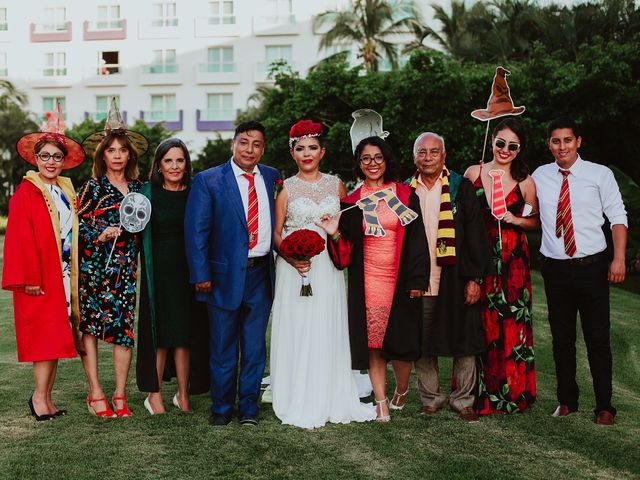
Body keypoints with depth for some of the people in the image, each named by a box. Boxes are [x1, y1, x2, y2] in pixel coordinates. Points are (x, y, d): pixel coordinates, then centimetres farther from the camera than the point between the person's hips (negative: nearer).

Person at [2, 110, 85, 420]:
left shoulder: (67, 192, 13)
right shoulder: (26, 192, -7)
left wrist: (74, 273, 9)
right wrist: (30, 278, -17)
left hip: (64, 274, 7)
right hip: (40, 276, -7)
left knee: (57, 337, 8)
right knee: (46, 336, -7)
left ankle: (46, 398, 15)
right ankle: (40, 397, 2)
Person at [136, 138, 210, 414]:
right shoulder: (148, 193, 2)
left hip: (188, 272, 1)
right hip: (158, 273, -1)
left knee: (185, 333, 7)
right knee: (158, 333, 4)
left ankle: (183, 394, 17)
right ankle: (154, 394, 14)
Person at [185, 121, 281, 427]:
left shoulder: (273, 178, 7)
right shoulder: (208, 181, -4)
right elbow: (196, 230, -6)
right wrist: (201, 275, -10)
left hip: (261, 274, 3)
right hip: (225, 275, -3)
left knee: (255, 346, 10)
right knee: (223, 347, 8)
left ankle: (249, 406, 24)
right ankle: (221, 408, 23)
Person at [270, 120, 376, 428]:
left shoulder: (336, 185, 10)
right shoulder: (285, 188, 3)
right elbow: (276, 232, 1)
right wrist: (292, 258, -15)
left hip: (328, 268, 2)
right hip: (295, 268, -2)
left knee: (328, 332, 4)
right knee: (297, 332, -1)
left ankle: (330, 401, 14)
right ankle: (299, 404, 8)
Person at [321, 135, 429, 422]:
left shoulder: (405, 195, 3)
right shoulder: (351, 202, 7)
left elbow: (416, 238, -1)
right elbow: (346, 251, 8)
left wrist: (416, 280, -7)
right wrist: (335, 234, -12)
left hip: (399, 280, -1)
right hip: (366, 282, 1)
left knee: (400, 340, 1)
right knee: (372, 342, 1)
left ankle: (401, 391, 27)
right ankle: (381, 402, 10)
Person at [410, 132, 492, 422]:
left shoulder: (461, 188, 2)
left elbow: (476, 235, -1)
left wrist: (475, 278, -8)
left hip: (455, 278, -2)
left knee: (464, 340, 2)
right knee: (422, 343, 7)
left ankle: (463, 399, 15)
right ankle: (431, 397, 21)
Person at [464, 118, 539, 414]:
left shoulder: (526, 182, 4)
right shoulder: (473, 173, 5)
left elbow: (536, 221, 12)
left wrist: (515, 220, -8)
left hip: (513, 259, 0)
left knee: (511, 324, 1)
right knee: (479, 323, 1)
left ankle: (511, 391, 16)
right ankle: (479, 393, 13)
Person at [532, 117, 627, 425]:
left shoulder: (599, 174, -2)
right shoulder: (539, 176, 5)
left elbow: (618, 217, -3)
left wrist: (619, 259, -12)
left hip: (592, 267, -2)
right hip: (555, 269, 3)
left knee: (598, 339, 2)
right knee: (561, 338, 11)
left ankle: (604, 406, 14)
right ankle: (567, 400, 25)